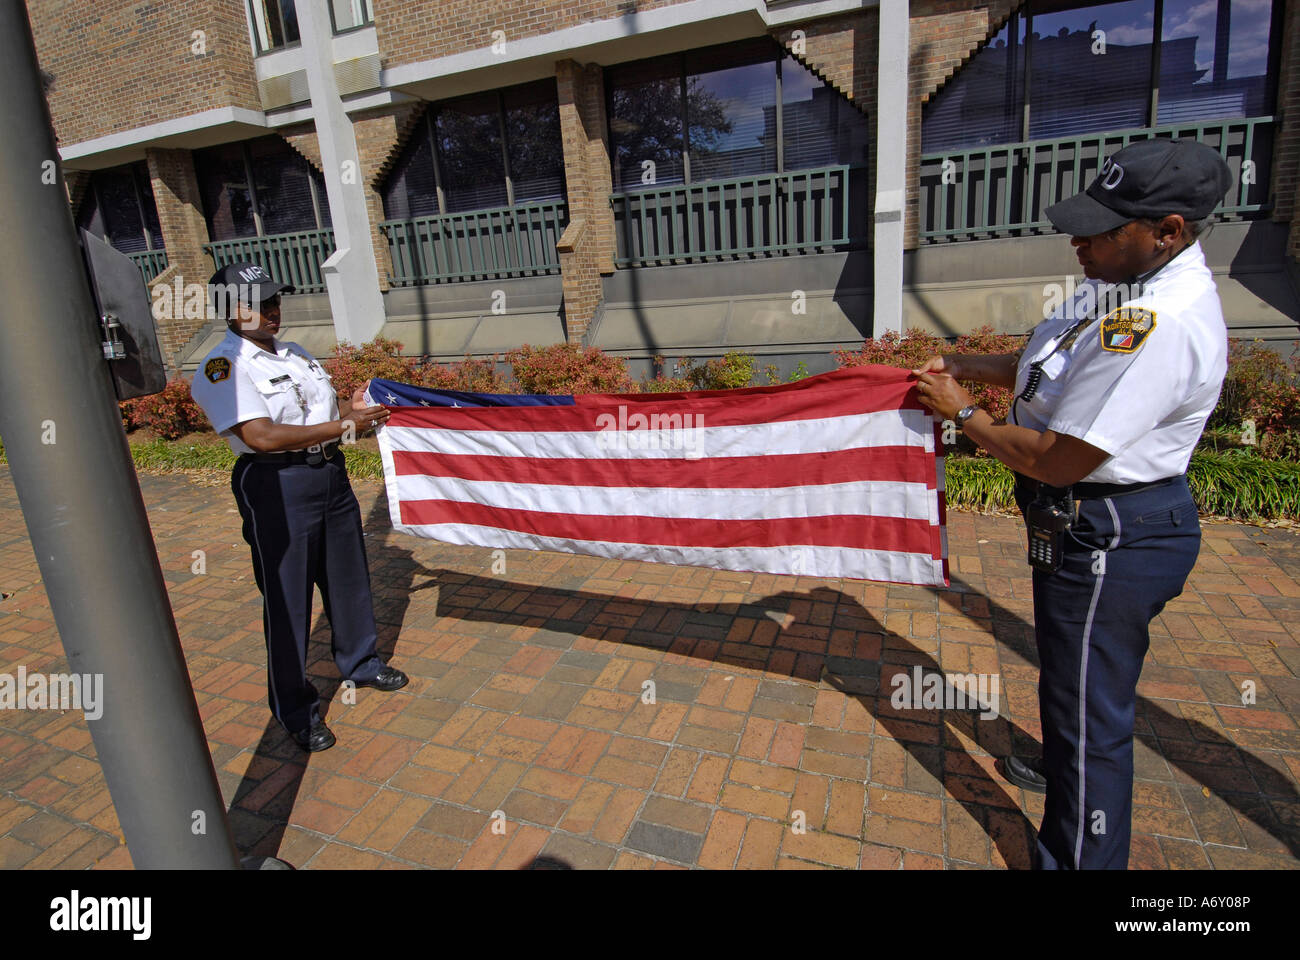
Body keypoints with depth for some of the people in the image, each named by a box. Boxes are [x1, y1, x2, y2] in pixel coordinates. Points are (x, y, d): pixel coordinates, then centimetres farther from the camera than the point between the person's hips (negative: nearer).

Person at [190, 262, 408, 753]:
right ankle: (295, 710, 18)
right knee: (287, 598, 2)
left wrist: (353, 412, -3)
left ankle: (359, 662, 41)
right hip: (277, 487, -7)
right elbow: (262, 436, -22)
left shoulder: (297, 356, 14)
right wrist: (344, 425, -20)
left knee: (348, 578, 18)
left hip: (330, 473, 8)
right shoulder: (222, 367, -11)